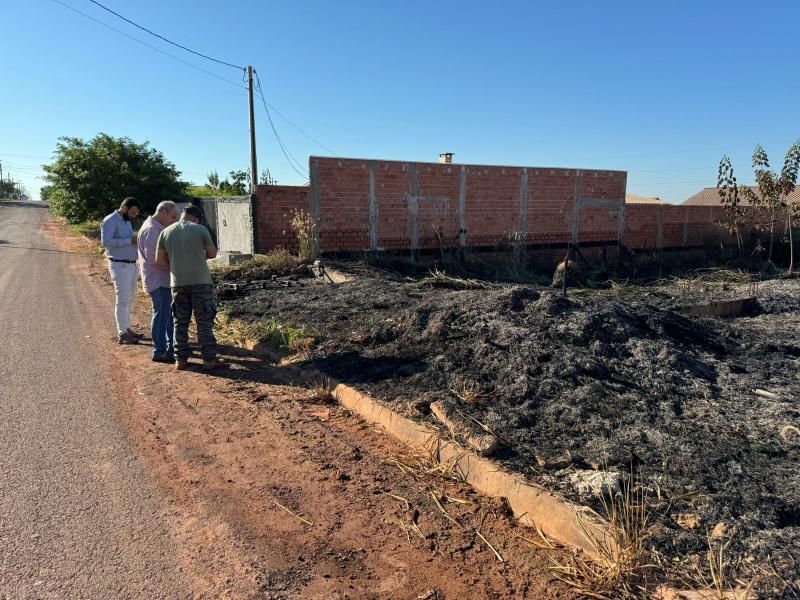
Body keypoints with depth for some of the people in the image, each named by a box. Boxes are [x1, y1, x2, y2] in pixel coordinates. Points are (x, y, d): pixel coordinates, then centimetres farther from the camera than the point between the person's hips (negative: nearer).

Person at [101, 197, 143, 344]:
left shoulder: (127, 221, 16)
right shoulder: (110, 221, -11)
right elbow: (106, 242, -22)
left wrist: (136, 239, 3)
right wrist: (130, 240, -23)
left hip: (132, 265, 9)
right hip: (120, 266, -9)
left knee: (129, 299, 13)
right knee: (122, 299, -7)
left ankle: (126, 328, 23)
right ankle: (122, 334, -3)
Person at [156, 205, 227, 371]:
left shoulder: (166, 232, 6)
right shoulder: (200, 230, -5)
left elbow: (160, 259, 6)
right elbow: (212, 253, 2)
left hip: (177, 283, 4)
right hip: (200, 281, -4)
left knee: (180, 322, 12)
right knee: (204, 321, 1)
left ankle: (180, 359, 15)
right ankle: (209, 359, 2)